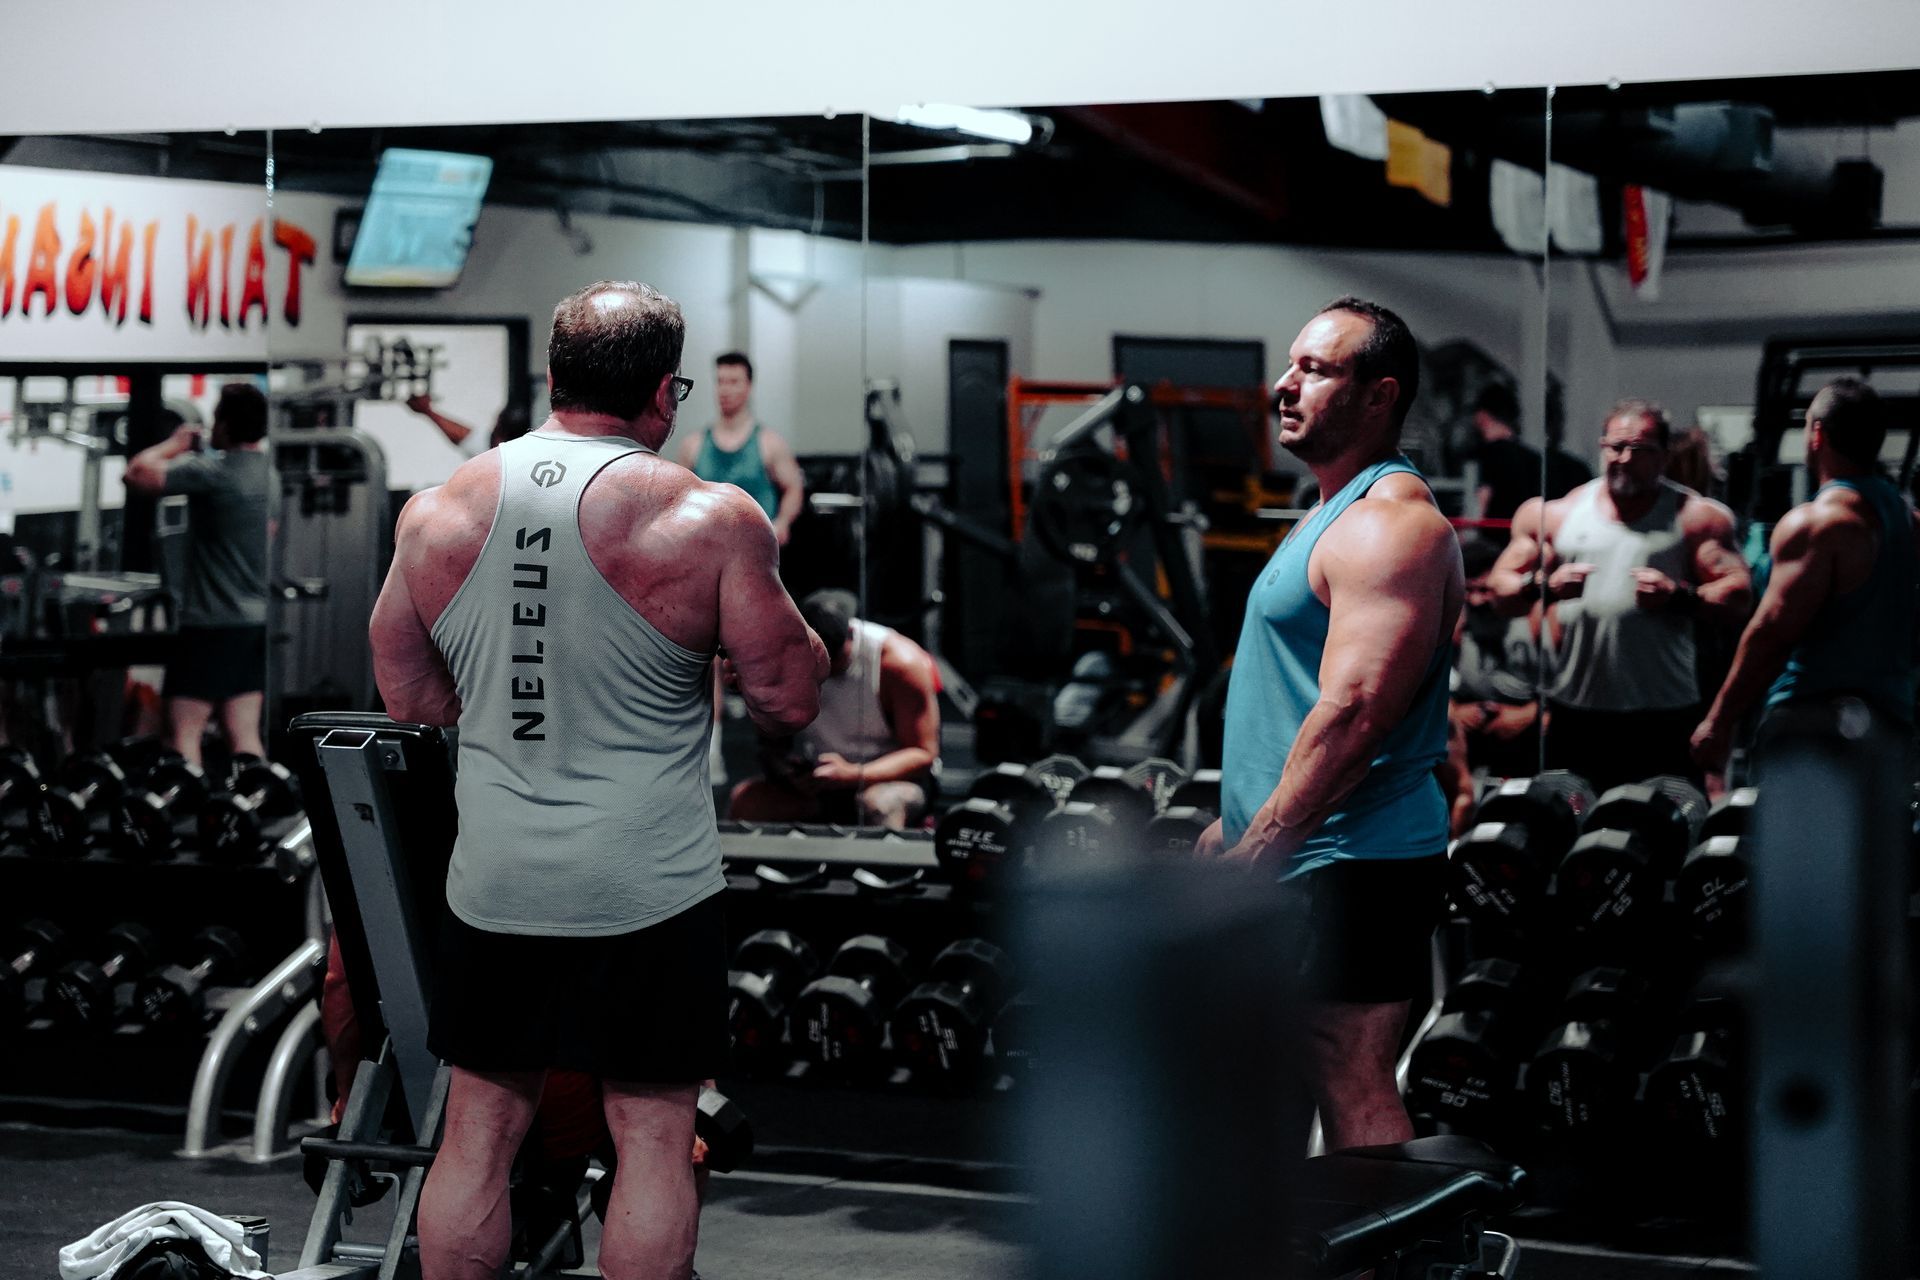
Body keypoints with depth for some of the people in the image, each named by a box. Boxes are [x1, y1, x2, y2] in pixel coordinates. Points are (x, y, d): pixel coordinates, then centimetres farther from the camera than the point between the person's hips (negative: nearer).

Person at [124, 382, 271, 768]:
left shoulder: (212, 472, -15)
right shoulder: (272, 473, 9)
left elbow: (137, 474, -17)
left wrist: (174, 444, -2)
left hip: (212, 623, -8)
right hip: (257, 622, 8)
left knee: (183, 732, -5)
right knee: (244, 733, 8)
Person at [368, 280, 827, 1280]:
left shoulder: (436, 513, 0)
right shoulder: (711, 521, -12)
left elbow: (408, 697, 8)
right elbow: (789, 701, -7)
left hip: (492, 886, 3)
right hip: (650, 892, -3)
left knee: (478, 1130, 13)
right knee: (652, 1135, 7)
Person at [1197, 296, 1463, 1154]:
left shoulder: (1392, 524, -16)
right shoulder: (1334, 514, 19)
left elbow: (1353, 714, -24)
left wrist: (1251, 857, -23)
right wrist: (1235, 828, 23)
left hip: (1350, 869, -11)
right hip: (1298, 864, 11)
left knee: (1353, 1094, -9)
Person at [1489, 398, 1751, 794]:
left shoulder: (1696, 516, 6)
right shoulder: (1556, 513, 12)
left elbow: (1737, 601, 0)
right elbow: (1501, 592, 10)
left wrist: (1677, 596, -17)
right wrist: (1545, 586, -10)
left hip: (1664, 716, -2)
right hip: (1576, 714, 2)